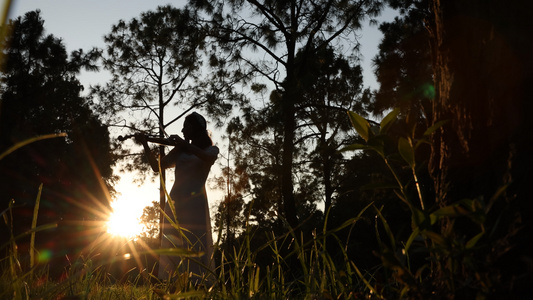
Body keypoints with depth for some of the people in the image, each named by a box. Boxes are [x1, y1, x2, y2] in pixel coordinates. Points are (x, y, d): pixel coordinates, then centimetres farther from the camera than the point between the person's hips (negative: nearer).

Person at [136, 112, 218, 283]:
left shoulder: (211, 149, 11)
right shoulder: (180, 151, 21)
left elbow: (209, 159, -14)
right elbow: (157, 167, 14)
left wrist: (184, 145, -13)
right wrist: (145, 145, 5)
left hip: (195, 203, -4)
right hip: (175, 202, 4)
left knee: (194, 246, -11)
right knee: (173, 247, -3)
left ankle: (197, 285, -13)